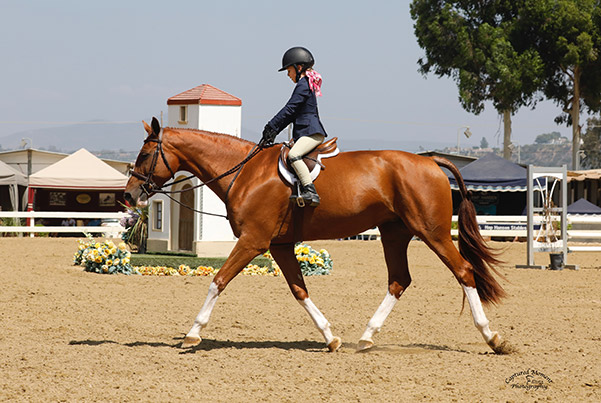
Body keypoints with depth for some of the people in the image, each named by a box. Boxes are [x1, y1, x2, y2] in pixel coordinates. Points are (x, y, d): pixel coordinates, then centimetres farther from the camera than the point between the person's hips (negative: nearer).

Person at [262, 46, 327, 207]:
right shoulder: (305, 84, 23)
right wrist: (274, 131, 17)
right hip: (305, 133, 11)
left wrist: (271, 127, -10)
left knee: (293, 155, -31)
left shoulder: (303, 85, -9)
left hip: (312, 132, -11)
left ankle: (310, 192, -41)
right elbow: (292, 114, 24)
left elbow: (289, 110, -14)